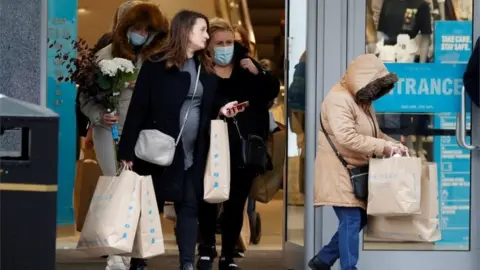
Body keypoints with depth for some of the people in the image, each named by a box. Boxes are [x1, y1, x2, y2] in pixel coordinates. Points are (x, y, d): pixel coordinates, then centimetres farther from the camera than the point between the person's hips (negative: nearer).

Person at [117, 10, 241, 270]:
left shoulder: (205, 68, 11)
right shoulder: (157, 65, -8)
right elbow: (138, 108, -11)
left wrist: (220, 109, 0)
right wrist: (128, 151, -14)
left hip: (192, 153, 5)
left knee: (189, 206, 1)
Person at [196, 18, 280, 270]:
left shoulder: (246, 64, 7)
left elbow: (273, 91, 7)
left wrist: (258, 72, -8)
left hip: (245, 148, 3)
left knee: (236, 203, 8)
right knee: (208, 197, -6)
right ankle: (207, 246, 17)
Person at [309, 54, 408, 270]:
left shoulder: (363, 101, 13)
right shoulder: (339, 99, -20)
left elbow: (373, 134, 21)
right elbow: (346, 137, -31)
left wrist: (393, 144, 1)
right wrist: (383, 147, -28)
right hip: (338, 171, -10)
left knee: (359, 218, 12)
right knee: (352, 220, -10)